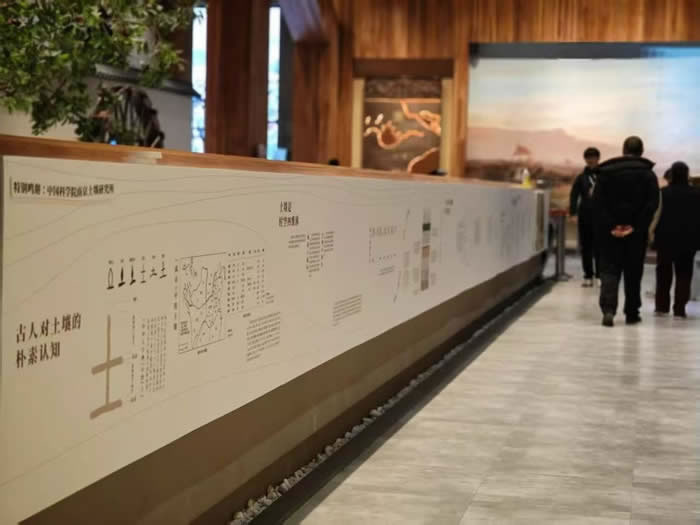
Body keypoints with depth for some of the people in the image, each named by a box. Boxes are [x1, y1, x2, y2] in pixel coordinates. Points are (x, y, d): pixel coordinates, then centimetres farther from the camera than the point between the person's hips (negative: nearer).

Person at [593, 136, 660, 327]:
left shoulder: (606, 172, 3)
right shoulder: (647, 173, 2)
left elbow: (597, 202, -5)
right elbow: (652, 204, -8)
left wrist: (610, 226, -9)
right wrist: (636, 226, -11)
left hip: (610, 231, 0)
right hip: (637, 232, 0)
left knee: (609, 270, 2)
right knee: (633, 273, 11)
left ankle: (608, 309, -18)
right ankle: (632, 313, 16)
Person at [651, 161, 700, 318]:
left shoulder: (663, 193, -6)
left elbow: (656, 216, -4)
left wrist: (655, 236, 3)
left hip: (666, 239, 0)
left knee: (663, 274, 12)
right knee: (684, 275, 4)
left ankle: (662, 306, 13)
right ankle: (679, 308, -4)